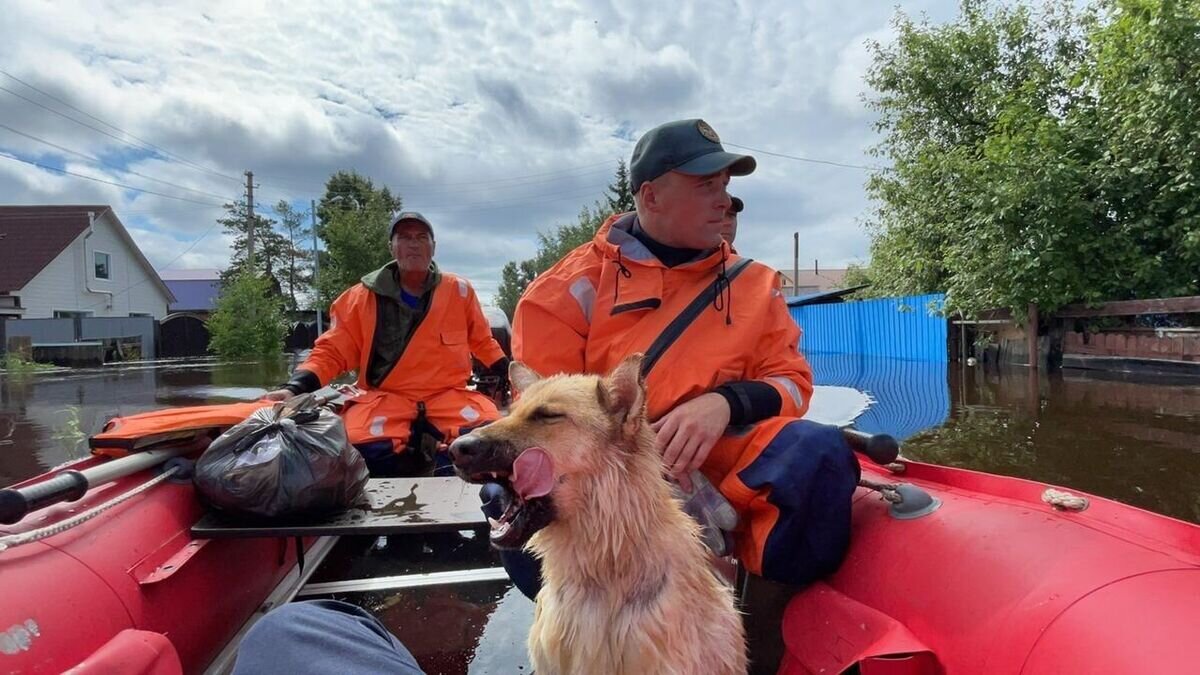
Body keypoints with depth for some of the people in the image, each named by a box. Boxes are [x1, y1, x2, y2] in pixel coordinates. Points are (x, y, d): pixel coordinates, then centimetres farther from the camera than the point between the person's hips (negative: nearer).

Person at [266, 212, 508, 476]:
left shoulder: (459, 290, 5)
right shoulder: (362, 297, 2)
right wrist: (295, 388, -10)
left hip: (448, 397, 1)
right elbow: (333, 352, 6)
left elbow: (482, 342, 19)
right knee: (362, 450, -31)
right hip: (385, 399, 0)